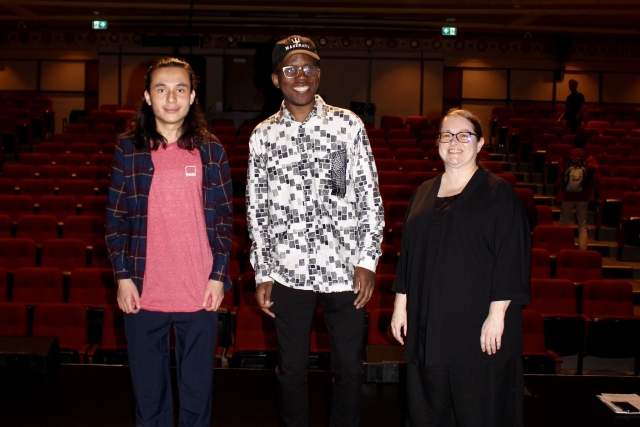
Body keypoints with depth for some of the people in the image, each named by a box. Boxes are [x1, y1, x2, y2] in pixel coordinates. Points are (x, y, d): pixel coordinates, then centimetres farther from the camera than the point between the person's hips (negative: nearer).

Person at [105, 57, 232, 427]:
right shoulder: (128, 149, 2)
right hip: (143, 292, 0)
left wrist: (219, 275, -2)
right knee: (149, 390, 11)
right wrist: (122, 276, -2)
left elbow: (224, 218, 4)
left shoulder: (211, 150, 3)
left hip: (200, 292, 0)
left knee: (198, 390, 10)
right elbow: (116, 218, 4)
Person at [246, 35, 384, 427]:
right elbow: (257, 208, 7)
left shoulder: (348, 124, 0)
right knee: (292, 369, 13)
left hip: (344, 270, -1)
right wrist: (262, 273, 5)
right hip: (288, 273, 1)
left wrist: (368, 260, -4)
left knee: (349, 368, 10)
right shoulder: (263, 135, 3)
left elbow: (370, 195, 1)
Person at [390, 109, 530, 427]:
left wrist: (497, 313, -14)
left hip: (478, 324, -5)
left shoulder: (498, 193, -3)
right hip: (428, 321, 5)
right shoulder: (424, 193, 12)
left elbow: (511, 257, -9)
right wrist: (401, 303, 9)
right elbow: (408, 252, 14)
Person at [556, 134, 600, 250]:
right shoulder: (589, 159, -7)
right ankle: (582, 250, -3)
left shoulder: (564, 158, -5)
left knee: (563, 224, 12)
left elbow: (559, 179, -3)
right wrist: (591, 190, 7)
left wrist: (558, 197, 4)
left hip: (566, 196, 0)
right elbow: (596, 178, -13)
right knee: (582, 225, 4)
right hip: (583, 197, 0)